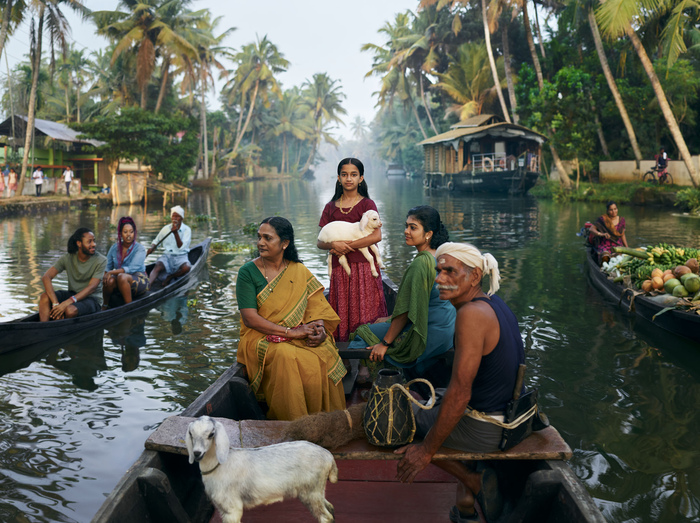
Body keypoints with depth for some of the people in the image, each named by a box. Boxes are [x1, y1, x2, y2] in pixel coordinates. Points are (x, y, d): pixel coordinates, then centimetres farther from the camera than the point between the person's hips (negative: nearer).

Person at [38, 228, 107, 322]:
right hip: (72, 294, 4)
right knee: (45, 297, -23)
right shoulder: (68, 258, -3)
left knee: (70, 310, -35)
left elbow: (91, 288, -20)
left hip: (92, 299, -4)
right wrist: (55, 303, -28)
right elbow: (46, 277, -12)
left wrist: (67, 302, -34)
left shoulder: (101, 261, -11)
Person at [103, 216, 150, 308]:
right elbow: (107, 267, 5)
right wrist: (105, 275, -18)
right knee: (109, 280, -30)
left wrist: (111, 272, -27)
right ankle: (104, 306, -8)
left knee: (122, 277, -35)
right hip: (121, 283, 4)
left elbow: (132, 269, -21)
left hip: (139, 280, -4)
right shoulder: (114, 248, 6)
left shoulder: (140, 249, -9)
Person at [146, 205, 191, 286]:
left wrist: (175, 233, -25)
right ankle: (148, 284, -54)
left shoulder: (187, 230, -3)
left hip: (181, 257, -2)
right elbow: (156, 241, 22)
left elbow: (181, 247, -15)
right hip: (167, 256, 2)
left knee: (186, 268, -36)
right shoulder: (166, 229, 7)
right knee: (158, 266, -32)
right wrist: (151, 248, 0)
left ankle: (169, 277, -12)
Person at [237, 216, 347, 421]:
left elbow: (317, 306, 5)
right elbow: (250, 318, -11)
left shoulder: (299, 271, 8)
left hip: (300, 336, 3)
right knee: (287, 358, -34)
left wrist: (319, 329, -18)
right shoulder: (248, 272, -2)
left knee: (324, 356, -27)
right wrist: (291, 331, -18)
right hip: (262, 338, -2)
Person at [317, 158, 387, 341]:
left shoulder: (367, 204, 3)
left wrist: (347, 246, -10)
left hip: (364, 266, -3)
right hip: (339, 270, 3)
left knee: (364, 314, -4)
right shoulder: (331, 207, 13)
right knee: (342, 317, 1)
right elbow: (320, 242, 10)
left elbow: (376, 236, -10)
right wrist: (334, 244, -12)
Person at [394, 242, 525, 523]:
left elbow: (459, 394, -26)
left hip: (485, 429, -9)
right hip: (509, 411, 9)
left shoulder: (471, 313, -26)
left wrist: (426, 450, -17)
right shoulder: (495, 303, 3)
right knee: (424, 399, 31)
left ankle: (471, 480, 12)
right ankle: (467, 499, 30)